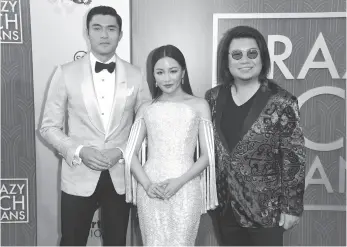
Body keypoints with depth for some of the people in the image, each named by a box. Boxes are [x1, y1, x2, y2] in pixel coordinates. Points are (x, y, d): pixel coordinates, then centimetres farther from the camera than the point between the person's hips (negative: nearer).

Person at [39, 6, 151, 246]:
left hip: (120, 176, 1)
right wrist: (79, 152, -14)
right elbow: (49, 126, 0)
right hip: (79, 176, -1)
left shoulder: (135, 75, -1)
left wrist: (121, 151, -10)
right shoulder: (66, 73, -3)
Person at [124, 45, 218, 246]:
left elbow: (208, 155, 1)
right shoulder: (146, 109, 8)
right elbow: (131, 154, 6)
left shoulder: (199, 106, 3)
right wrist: (147, 184, -10)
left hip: (186, 189, -1)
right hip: (151, 191, 2)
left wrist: (179, 182, -11)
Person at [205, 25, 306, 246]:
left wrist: (292, 206, -9)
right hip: (224, 203, 4)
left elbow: (294, 158, -11)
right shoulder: (213, 97, -2)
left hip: (265, 207, -4)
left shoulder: (282, 102, -14)